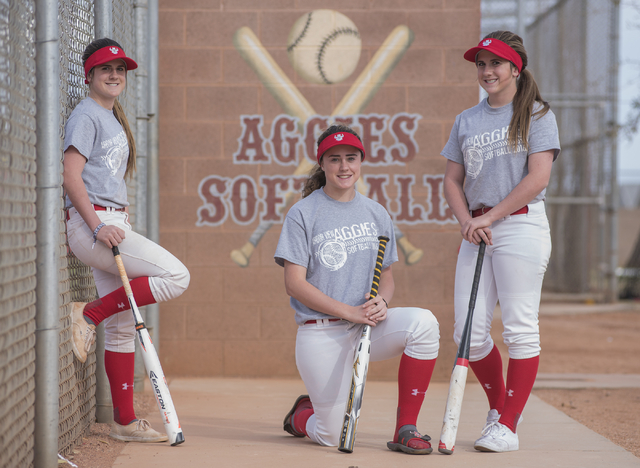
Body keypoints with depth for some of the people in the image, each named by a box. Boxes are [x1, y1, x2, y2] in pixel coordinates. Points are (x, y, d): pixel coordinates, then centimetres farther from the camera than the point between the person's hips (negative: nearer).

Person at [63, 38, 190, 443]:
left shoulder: (114, 117, 21)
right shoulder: (86, 115, -7)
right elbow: (71, 176, -16)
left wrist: (119, 214, 13)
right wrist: (98, 225, -22)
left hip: (111, 224, 9)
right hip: (90, 222, -9)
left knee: (122, 326, 8)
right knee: (176, 276, -16)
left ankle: (125, 421, 12)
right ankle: (89, 314, -10)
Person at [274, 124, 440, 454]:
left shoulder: (376, 214, 10)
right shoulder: (303, 214, -4)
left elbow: (387, 276, 14)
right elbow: (294, 283, -9)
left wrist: (382, 302, -10)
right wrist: (349, 311, -18)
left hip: (367, 326, 4)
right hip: (321, 334, -4)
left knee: (423, 323, -27)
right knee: (331, 437, -7)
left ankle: (405, 429, -17)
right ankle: (302, 415, 33)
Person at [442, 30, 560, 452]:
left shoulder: (537, 115, 1)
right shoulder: (467, 121, 17)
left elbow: (538, 178, -9)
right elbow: (453, 180, 17)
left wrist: (490, 217, -11)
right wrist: (467, 222, -2)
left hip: (522, 225, -5)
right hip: (476, 231, 5)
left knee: (520, 329, -6)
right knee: (469, 331, 1)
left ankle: (508, 426, -2)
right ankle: (499, 406, 21)